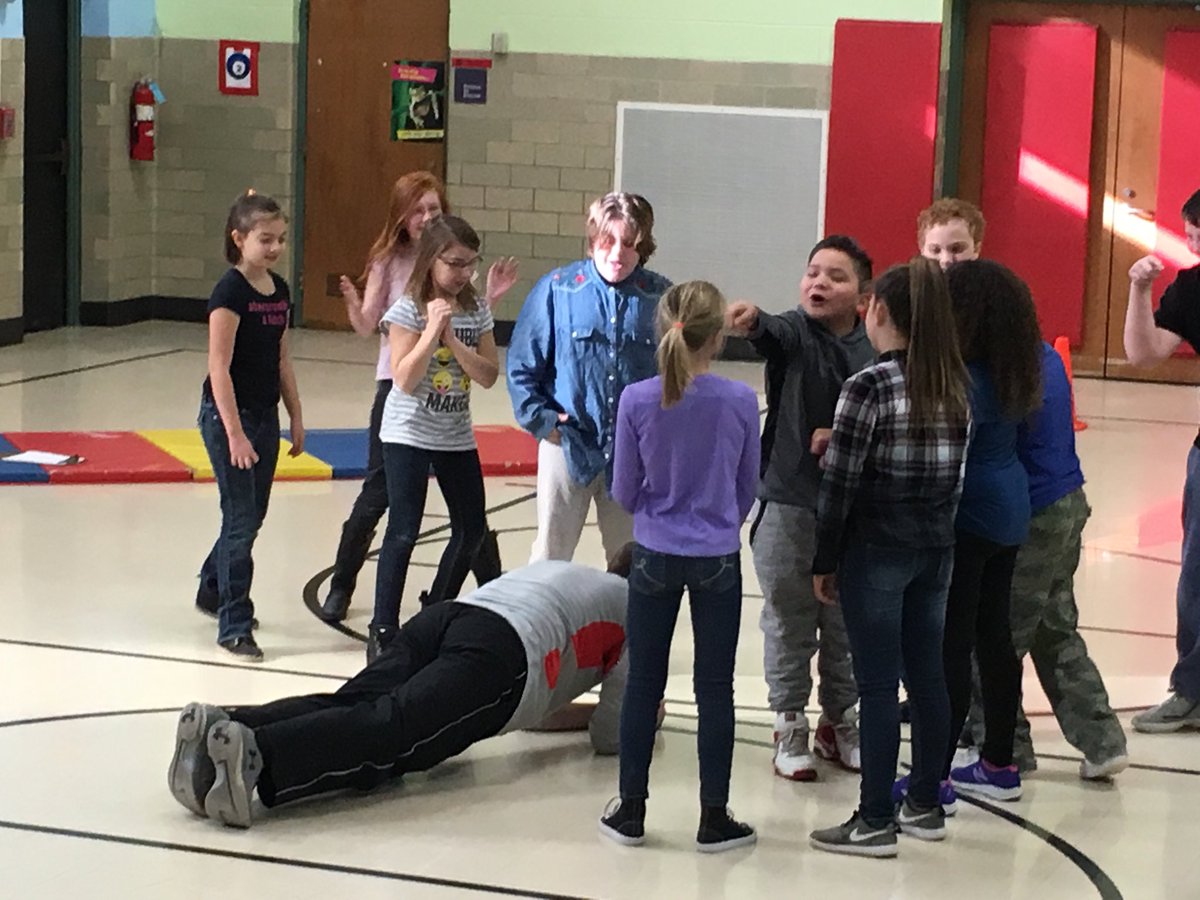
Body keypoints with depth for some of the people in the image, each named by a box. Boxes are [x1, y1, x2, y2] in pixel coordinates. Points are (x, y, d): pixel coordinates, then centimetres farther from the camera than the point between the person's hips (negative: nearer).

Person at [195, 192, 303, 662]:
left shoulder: (279, 290, 7)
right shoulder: (230, 292, -16)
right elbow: (219, 367, -19)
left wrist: (296, 417, 14)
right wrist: (234, 432, -22)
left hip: (265, 415, 8)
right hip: (228, 415, -8)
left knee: (253, 515, 17)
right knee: (241, 519, -5)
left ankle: (213, 589, 39)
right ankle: (234, 625, 1)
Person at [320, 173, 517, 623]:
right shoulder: (390, 261, -2)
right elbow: (367, 327, -6)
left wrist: (491, 298, -11)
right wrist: (353, 302, -26)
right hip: (397, 387, -1)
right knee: (378, 492, 3)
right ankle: (340, 586, 18)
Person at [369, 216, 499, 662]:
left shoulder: (476, 310, 2)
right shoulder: (409, 309, -12)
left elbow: (489, 375, -5)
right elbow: (405, 380, -19)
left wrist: (451, 338, -16)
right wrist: (433, 329, -23)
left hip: (457, 436, 6)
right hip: (409, 434, -6)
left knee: (472, 529, 11)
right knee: (403, 532, -9)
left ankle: (437, 611, 30)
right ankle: (383, 629, -3)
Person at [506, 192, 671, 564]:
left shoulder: (660, 297, -3)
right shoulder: (558, 289, -7)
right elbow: (522, 365, -1)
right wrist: (541, 420, -5)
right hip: (569, 445, -1)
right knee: (550, 558, 10)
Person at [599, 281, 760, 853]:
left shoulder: (637, 400, -11)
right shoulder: (739, 401, -11)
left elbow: (624, 492, -2)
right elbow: (747, 489, 3)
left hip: (655, 556, 0)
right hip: (718, 559, 0)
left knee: (644, 683, 11)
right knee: (715, 687, 8)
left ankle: (631, 810, 18)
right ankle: (713, 819, 14)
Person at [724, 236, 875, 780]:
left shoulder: (874, 351, 0)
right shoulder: (793, 333, -8)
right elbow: (774, 333, -31)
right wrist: (751, 321, -54)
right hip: (789, 501, -3)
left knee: (846, 622, 13)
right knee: (789, 621, 5)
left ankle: (838, 720, 29)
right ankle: (789, 725, 19)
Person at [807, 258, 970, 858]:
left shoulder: (869, 387, -14)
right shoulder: (955, 386, 5)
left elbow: (840, 482, -12)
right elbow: (956, 475, 7)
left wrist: (824, 562, -4)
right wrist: (938, 532, 12)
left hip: (876, 550, -6)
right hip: (936, 549, 6)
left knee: (878, 685, -1)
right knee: (926, 675, 13)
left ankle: (874, 822, 3)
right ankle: (925, 805, 23)